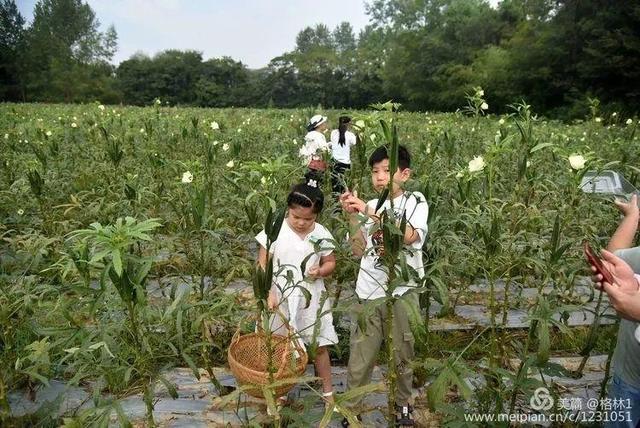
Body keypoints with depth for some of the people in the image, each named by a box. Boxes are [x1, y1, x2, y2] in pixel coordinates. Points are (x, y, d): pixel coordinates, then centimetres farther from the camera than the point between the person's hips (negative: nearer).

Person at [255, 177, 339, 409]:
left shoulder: (322, 235, -6)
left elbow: (330, 262, 6)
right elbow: (262, 265, -7)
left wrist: (320, 271, -16)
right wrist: (268, 293, -16)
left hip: (311, 300, 1)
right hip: (279, 299, -1)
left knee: (319, 346, 12)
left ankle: (328, 392, 30)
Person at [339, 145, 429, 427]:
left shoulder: (416, 202, -3)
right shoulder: (370, 207, 6)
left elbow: (410, 236, -22)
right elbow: (359, 250, 2)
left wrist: (370, 211, -25)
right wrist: (352, 216, -9)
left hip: (402, 292, -2)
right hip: (369, 294, 2)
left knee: (402, 356, 14)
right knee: (359, 359, 5)